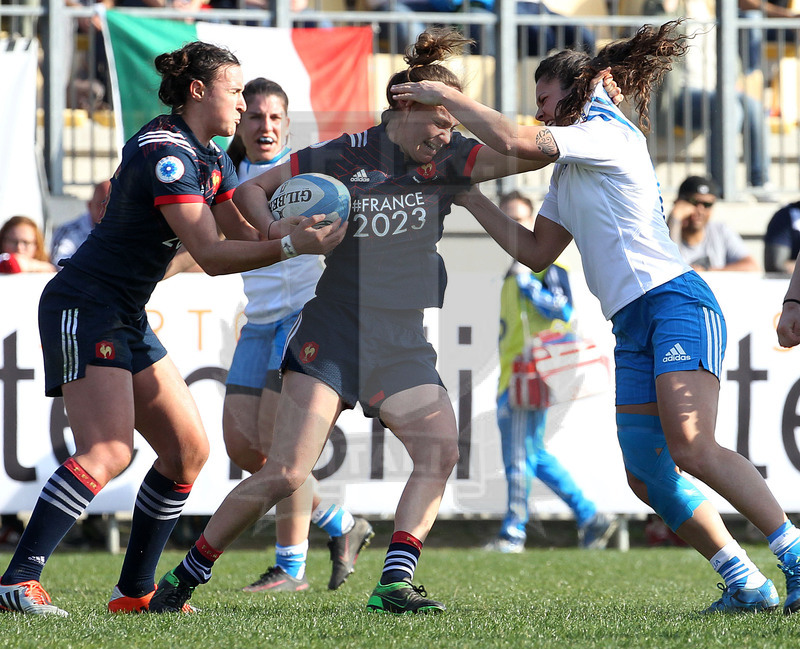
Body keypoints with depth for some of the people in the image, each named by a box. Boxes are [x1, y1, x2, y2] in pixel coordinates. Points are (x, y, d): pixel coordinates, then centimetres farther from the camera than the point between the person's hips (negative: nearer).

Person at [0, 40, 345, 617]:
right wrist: (291, 245, -26)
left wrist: (297, 227, -5)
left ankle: (134, 591, 11)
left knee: (189, 449, 7)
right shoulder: (164, 152, -18)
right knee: (109, 451, -24)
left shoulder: (212, 160, 13)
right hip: (83, 308, -10)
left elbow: (247, 234, 14)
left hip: (127, 320, 10)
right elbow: (211, 256, -23)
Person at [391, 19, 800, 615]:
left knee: (692, 449, -25)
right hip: (633, 329, 9)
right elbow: (537, 253, 28)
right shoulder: (567, 174, 25)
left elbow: (515, 141, -15)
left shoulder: (608, 135, -3)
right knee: (648, 475, -2)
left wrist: (447, 97, -4)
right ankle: (745, 586, 0)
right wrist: (467, 196, 25)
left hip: (676, 303, -9)